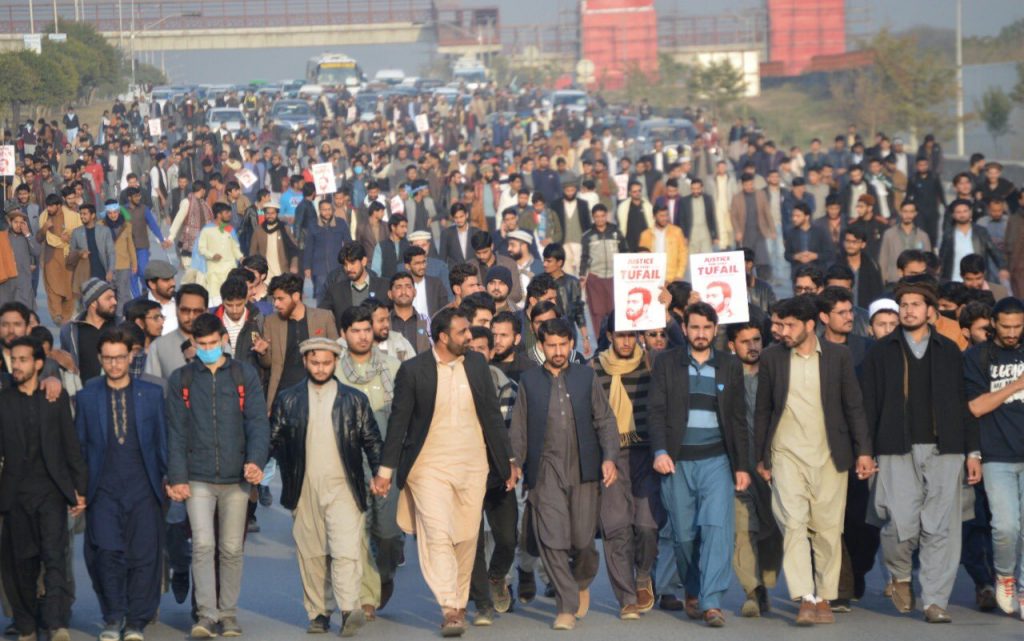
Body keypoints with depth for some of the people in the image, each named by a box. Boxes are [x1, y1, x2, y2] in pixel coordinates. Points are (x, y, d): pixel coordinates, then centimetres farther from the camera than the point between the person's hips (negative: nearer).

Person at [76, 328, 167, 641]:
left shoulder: (152, 394, 7)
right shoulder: (86, 397, 7)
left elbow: (163, 440, 9)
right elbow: (79, 445, 9)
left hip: (143, 488, 0)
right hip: (103, 489, 0)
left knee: (143, 555, -2)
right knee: (107, 552, -10)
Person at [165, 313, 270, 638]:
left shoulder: (245, 376, 5)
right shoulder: (181, 379, 6)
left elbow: (258, 422, -2)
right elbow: (176, 431, 3)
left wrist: (256, 460, -18)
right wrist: (177, 477, -5)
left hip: (235, 478, 1)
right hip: (198, 478, -1)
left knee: (232, 549, 6)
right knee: (203, 545, -12)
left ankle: (228, 615, 15)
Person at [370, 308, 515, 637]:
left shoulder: (477, 364, 5)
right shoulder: (413, 370, -6)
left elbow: (492, 415, 11)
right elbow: (398, 421, -2)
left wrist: (508, 460, 10)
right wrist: (386, 469, -3)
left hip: (473, 466, 4)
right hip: (430, 467, -4)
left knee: (466, 538, 8)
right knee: (438, 535, -14)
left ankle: (460, 603, 22)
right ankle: (449, 609, -16)